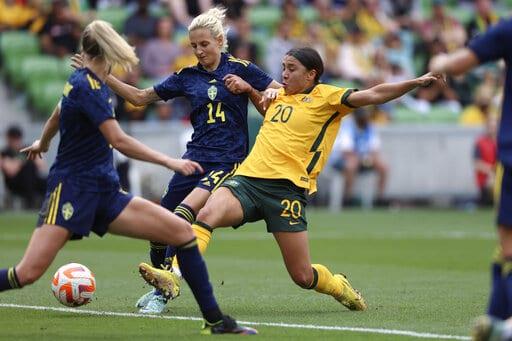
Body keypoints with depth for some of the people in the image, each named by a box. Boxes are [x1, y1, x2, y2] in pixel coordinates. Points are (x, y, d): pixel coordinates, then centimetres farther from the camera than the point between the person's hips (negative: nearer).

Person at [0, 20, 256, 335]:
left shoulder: (83, 81, 14)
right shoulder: (87, 86, -14)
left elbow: (56, 117, 33)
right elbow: (118, 140, -22)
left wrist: (42, 144, 53)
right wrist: (170, 162, -21)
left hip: (105, 193, 9)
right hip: (72, 189, -9)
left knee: (183, 231, -5)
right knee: (28, 272, -21)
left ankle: (215, 320, -2)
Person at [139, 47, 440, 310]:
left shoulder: (325, 96, 4)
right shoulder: (280, 95, 22)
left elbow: (373, 95, -6)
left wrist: (415, 83, -16)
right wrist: (249, 89, 28)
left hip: (287, 188, -5)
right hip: (248, 178, 5)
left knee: (303, 277, -2)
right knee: (207, 214, -28)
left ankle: (339, 286, 31)